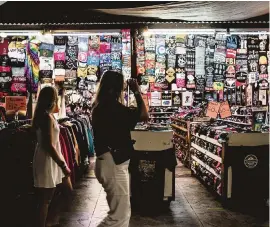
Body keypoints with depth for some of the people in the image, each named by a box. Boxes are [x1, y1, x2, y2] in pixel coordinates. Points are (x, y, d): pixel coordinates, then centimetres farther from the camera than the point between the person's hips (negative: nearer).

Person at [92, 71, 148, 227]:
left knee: (122, 212, 20)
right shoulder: (112, 107, -20)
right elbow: (144, 116, -23)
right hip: (113, 164, -11)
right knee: (119, 214, -3)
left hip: (112, 163, 11)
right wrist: (137, 92, -12)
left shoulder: (102, 106, 12)